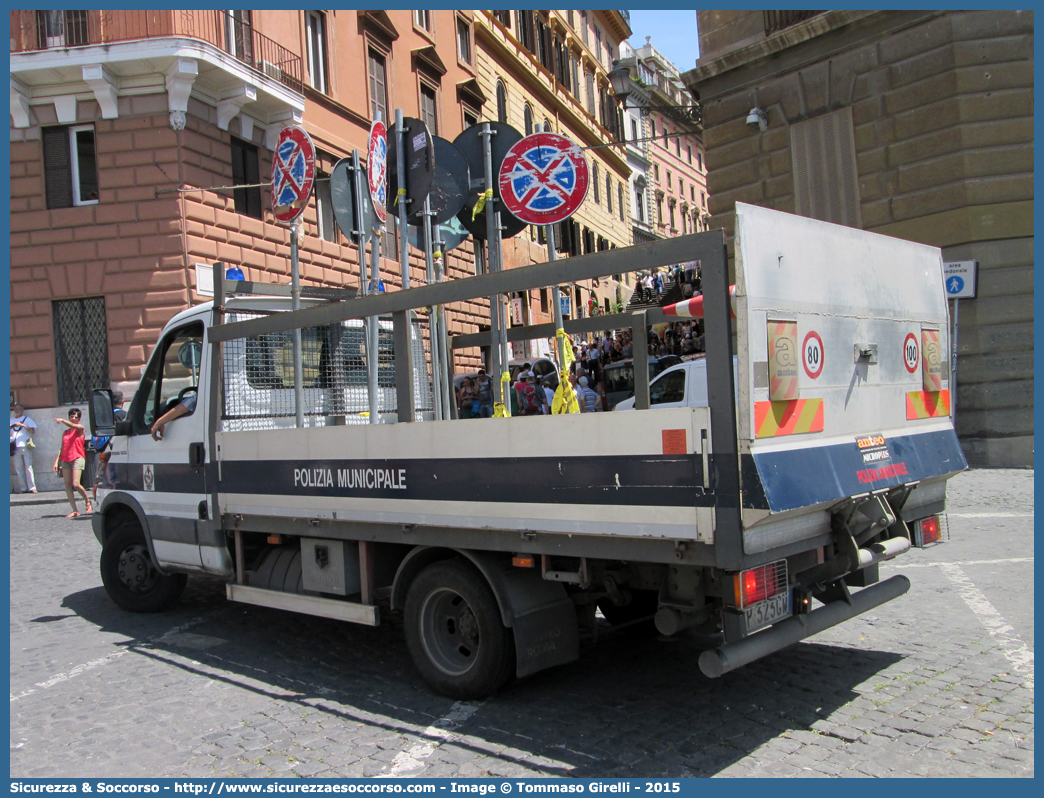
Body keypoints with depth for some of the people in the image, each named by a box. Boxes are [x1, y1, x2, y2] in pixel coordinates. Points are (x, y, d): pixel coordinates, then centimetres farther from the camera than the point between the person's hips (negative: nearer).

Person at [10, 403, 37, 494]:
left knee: (28, 466, -9)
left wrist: (22, 425, -12)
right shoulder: (11, 421, 20)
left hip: (26, 446, -3)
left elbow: (32, 430, 0)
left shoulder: (27, 419, 12)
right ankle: (23, 488, 1)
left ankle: (32, 487, -9)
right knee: (18, 468, -2)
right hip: (15, 448, 3)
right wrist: (11, 427, -8)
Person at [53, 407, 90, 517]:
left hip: (77, 458, -6)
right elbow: (62, 448, 17)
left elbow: (73, 426, -18)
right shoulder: (65, 433, 19)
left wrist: (62, 420, -32)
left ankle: (88, 502, 7)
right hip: (65, 460, 6)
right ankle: (75, 511, 0)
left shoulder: (80, 428, 6)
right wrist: (57, 461, 8)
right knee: (68, 485, -1)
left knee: (76, 484, -17)